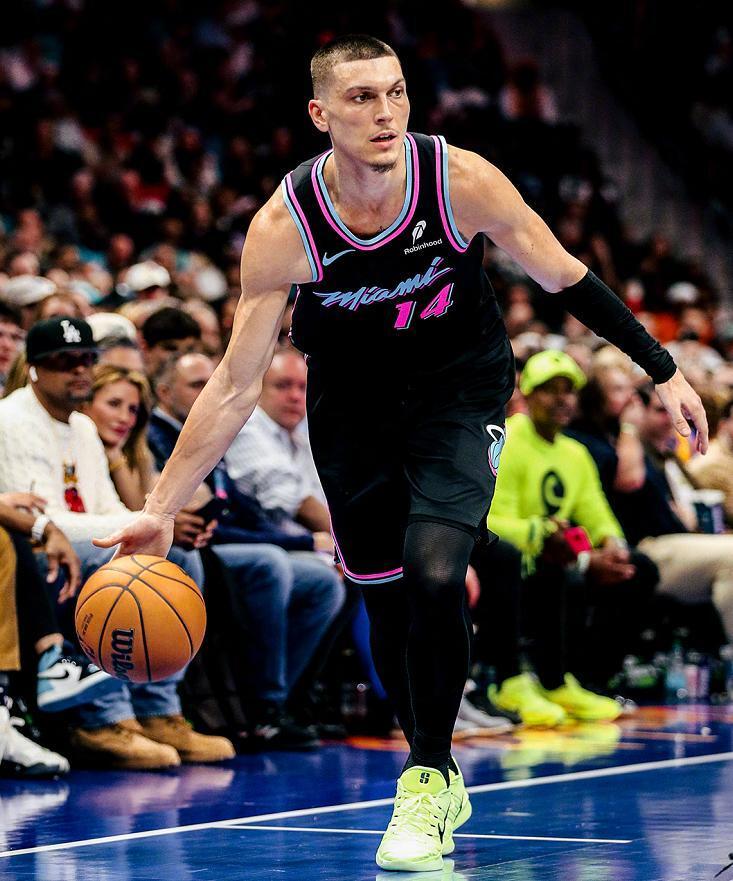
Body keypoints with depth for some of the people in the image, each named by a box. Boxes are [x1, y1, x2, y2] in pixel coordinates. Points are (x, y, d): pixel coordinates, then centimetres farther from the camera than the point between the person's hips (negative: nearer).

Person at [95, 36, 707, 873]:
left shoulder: (462, 180, -25)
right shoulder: (283, 228, -24)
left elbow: (565, 279, -9)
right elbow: (235, 385, -18)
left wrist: (663, 370, -7)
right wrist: (162, 508, -21)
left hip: (459, 382, -1)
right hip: (352, 396, 2)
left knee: (434, 573, -21)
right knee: (384, 593, 7)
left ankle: (427, 779, -4)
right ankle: (439, 784, 28)